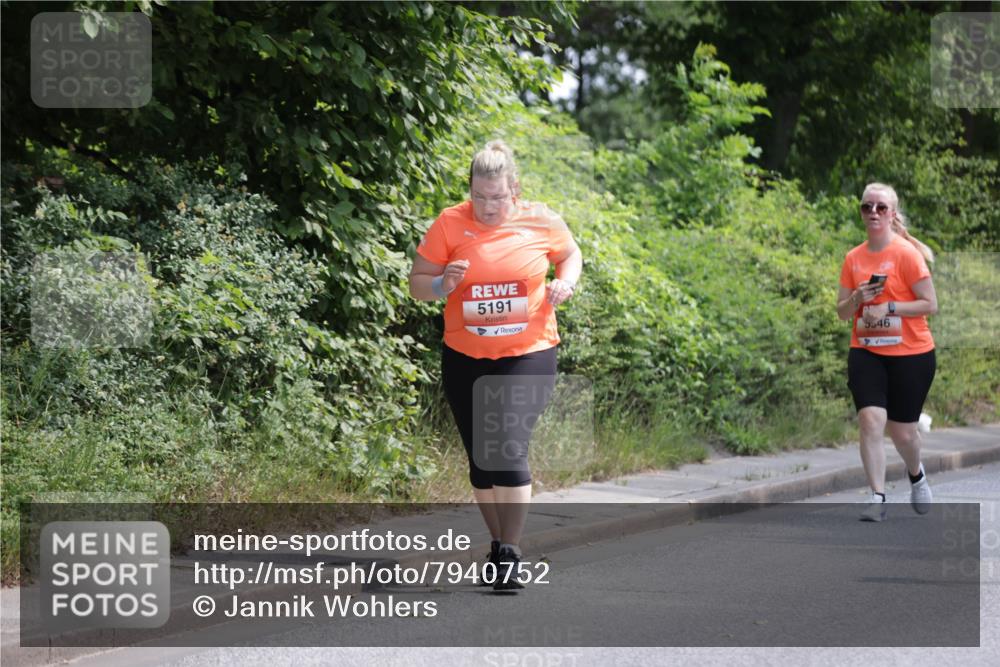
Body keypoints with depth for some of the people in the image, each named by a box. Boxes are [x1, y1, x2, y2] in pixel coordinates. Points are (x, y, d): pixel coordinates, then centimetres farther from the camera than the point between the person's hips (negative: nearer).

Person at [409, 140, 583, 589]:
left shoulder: (540, 221, -4)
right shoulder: (449, 224, -5)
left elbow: (571, 254, 16)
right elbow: (417, 284, 1)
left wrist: (565, 282, -6)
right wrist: (442, 284, -21)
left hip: (528, 355, -2)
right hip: (465, 359, 2)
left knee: (509, 449, -17)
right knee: (481, 459, 10)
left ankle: (510, 555, -10)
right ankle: (498, 544, 28)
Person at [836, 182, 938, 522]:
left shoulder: (907, 254, -9)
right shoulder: (853, 258, 5)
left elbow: (930, 304, -11)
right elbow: (842, 312, 10)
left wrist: (889, 307, -20)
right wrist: (857, 298, -11)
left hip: (910, 354, -3)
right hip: (866, 353, 3)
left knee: (902, 431, 6)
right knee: (871, 420, -18)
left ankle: (916, 475, 39)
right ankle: (877, 498, -14)